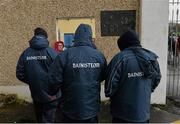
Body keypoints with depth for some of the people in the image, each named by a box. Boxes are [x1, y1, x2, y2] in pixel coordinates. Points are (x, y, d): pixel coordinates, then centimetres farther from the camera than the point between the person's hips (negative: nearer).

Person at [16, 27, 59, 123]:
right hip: (50, 94, -3)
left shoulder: (26, 53, -4)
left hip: (35, 94, 4)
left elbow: (20, 74, -2)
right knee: (48, 120, 9)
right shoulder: (51, 52, -14)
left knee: (40, 119, 25)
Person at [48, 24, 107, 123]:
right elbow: (102, 77, 6)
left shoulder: (64, 55, -18)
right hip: (92, 109, 2)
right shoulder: (99, 56, -7)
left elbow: (53, 81, -15)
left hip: (71, 110, -2)